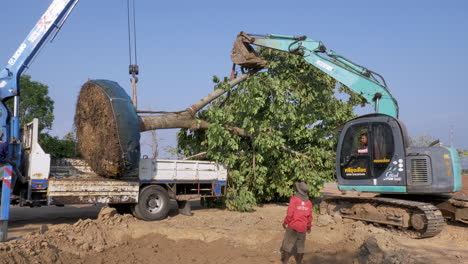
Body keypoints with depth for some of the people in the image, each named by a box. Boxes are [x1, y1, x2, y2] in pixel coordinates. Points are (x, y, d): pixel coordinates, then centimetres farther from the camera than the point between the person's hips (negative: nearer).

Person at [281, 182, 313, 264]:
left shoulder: (294, 199, -15)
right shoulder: (309, 202, 0)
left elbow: (290, 213, -18)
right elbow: (309, 216, 5)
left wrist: (285, 222, -4)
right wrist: (309, 227, 20)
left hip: (292, 226, -4)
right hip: (302, 228, 4)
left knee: (287, 245, 8)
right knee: (300, 246, 16)